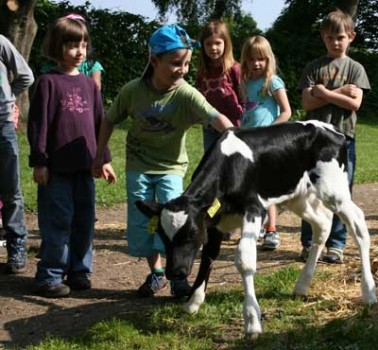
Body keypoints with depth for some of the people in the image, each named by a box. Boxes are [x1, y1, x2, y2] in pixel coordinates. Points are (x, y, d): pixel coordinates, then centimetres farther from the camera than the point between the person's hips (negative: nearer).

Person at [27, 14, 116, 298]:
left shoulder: (89, 83, 11)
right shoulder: (48, 82, -5)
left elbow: (99, 123, 15)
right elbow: (38, 124, -7)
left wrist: (104, 159, 14)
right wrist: (39, 162, -10)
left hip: (85, 167, 5)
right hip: (56, 168, -5)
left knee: (85, 221, 9)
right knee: (58, 223, -2)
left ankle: (79, 271, 22)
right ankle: (50, 276, 9)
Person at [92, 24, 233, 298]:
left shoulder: (187, 94, -22)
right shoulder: (133, 90, -15)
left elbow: (215, 117, -39)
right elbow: (110, 121, 1)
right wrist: (100, 156, 3)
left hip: (171, 165, -2)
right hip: (138, 164, 2)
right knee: (141, 220, 4)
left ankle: (178, 276, -1)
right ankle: (157, 273, 20)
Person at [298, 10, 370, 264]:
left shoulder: (355, 68, 7)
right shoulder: (314, 67, 8)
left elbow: (354, 103, -6)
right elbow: (307, 102, -4)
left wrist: (323, 92, -8)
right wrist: (340, 92, -10)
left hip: (343, 138, 0)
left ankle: (336, 244, 11)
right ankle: (309, 243, 10)